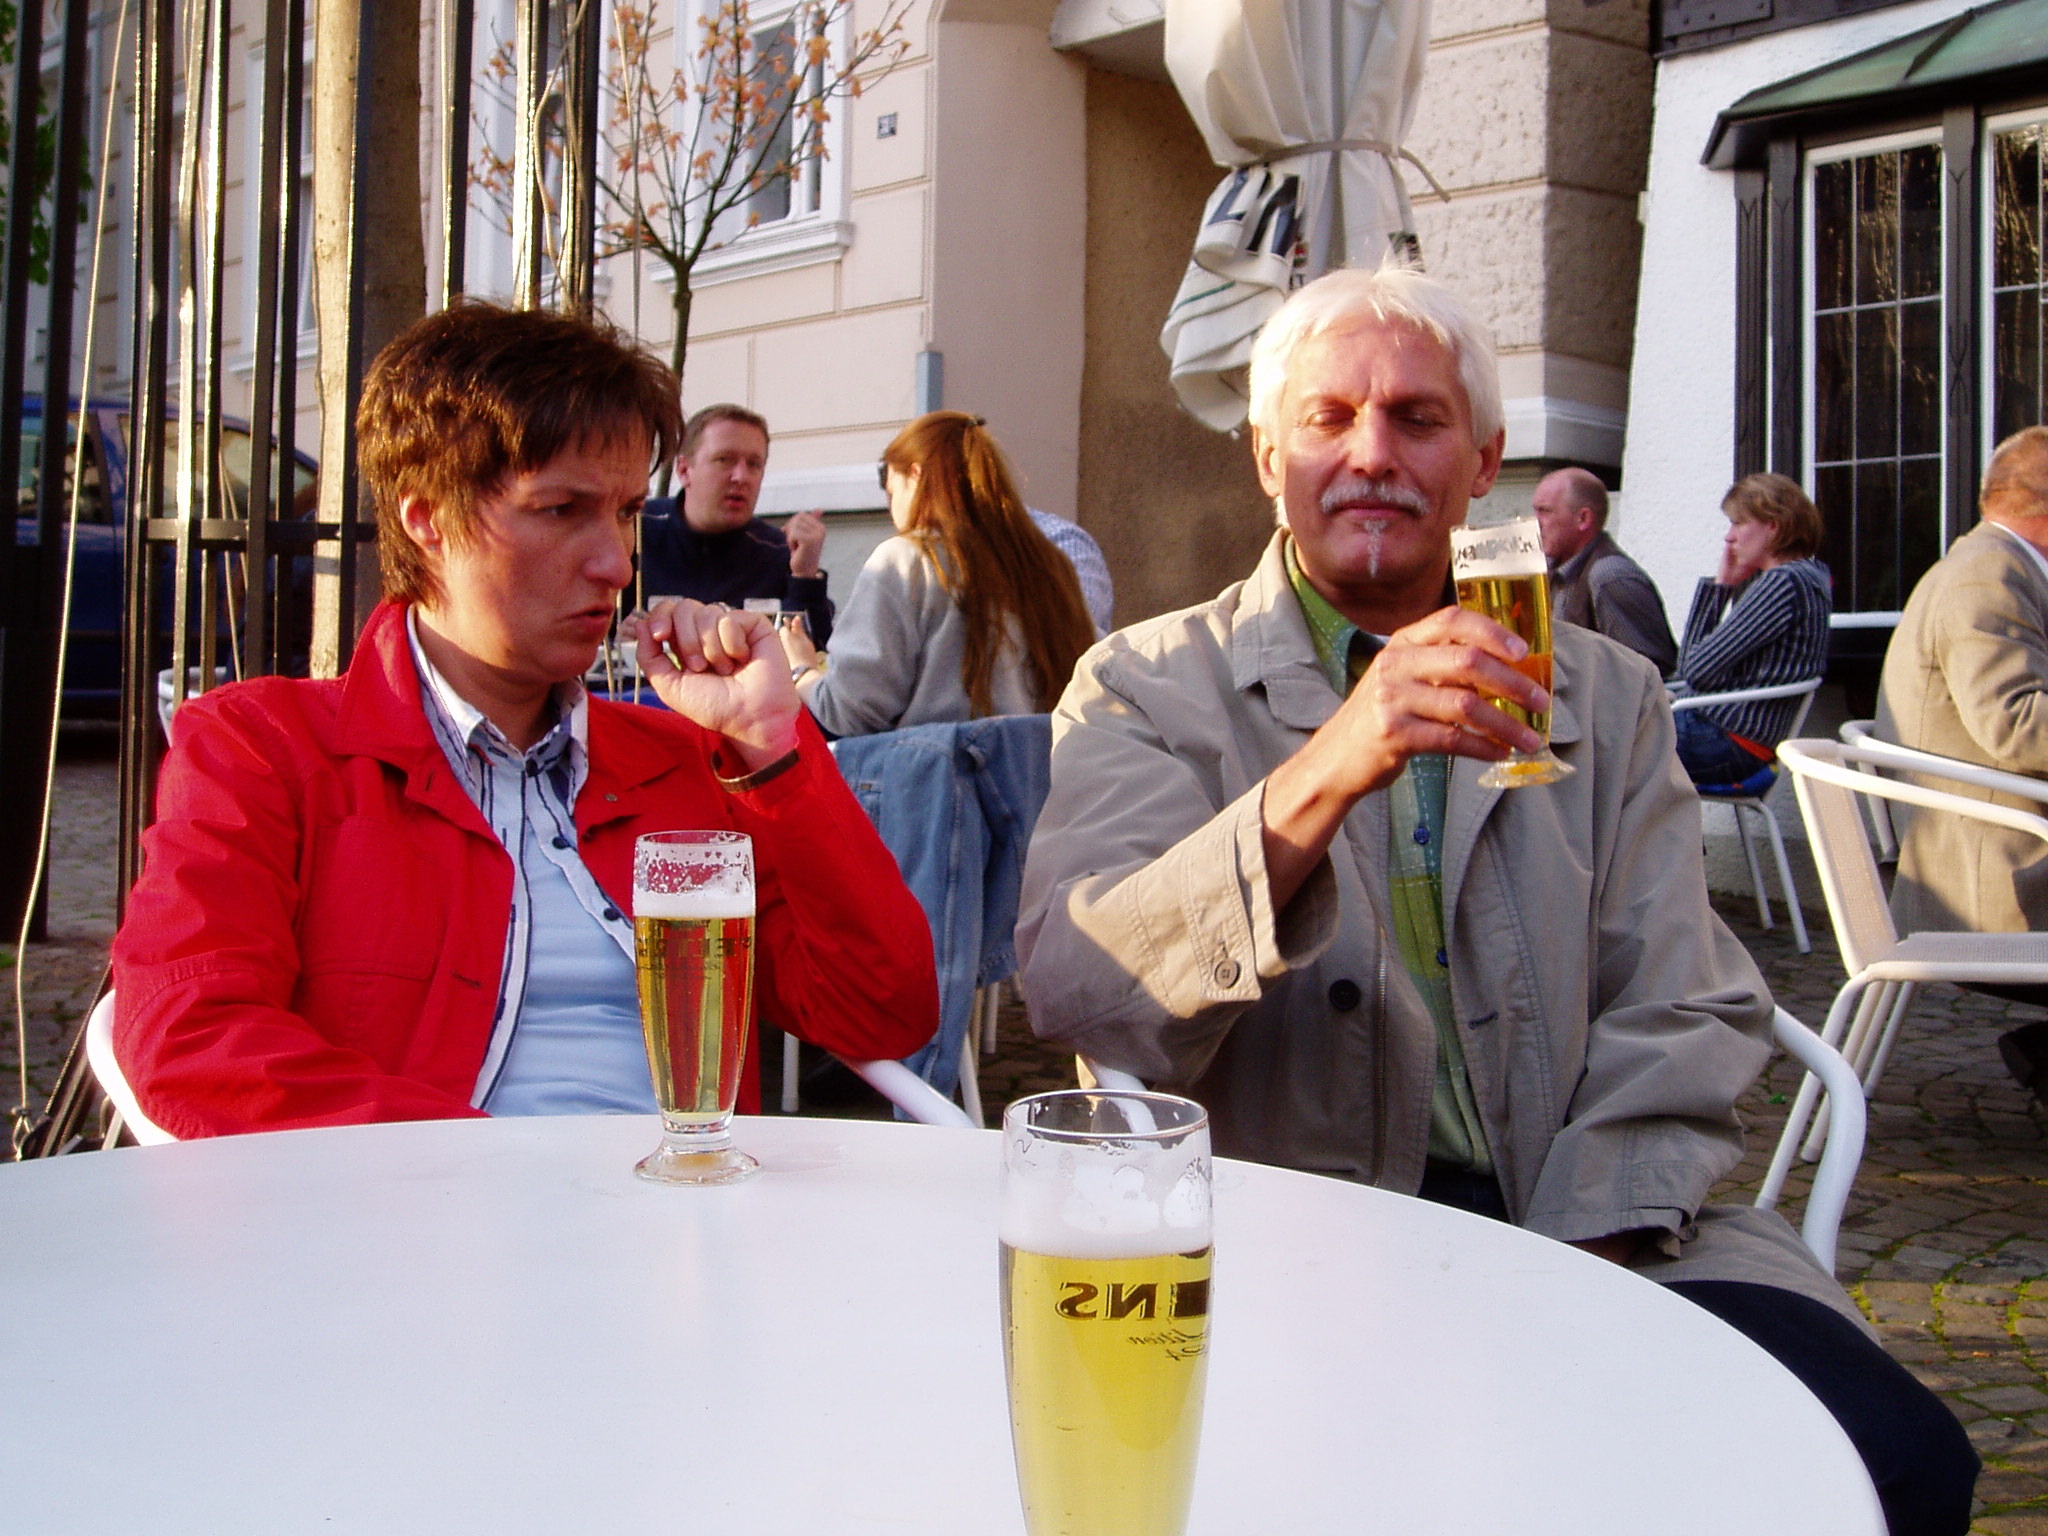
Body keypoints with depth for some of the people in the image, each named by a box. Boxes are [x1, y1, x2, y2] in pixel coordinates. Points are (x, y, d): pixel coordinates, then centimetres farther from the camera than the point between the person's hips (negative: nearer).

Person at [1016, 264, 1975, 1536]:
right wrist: (1320, 778, -26)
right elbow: (1076, 996, -11)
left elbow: (1683, 1021, 7)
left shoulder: (1608, 697, 17)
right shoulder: (1148, 689, 6)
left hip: (1590, 1231, 3)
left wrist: (1562, 1272, -11)